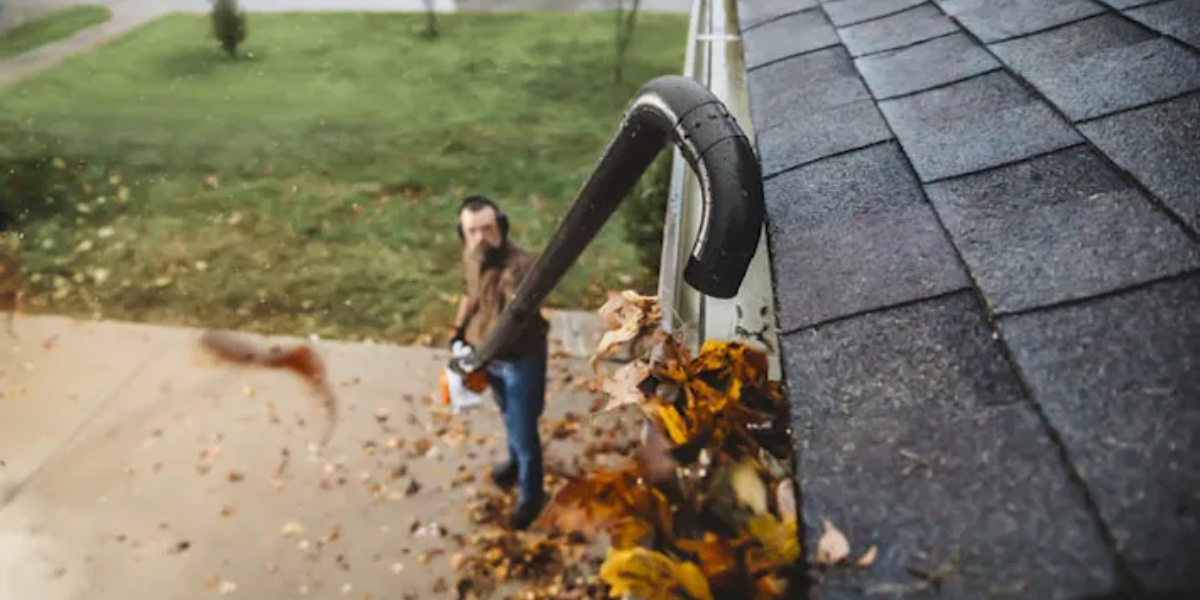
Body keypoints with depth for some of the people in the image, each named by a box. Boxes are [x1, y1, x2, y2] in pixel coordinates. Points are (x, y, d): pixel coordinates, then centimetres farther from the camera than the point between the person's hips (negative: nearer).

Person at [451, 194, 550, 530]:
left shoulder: (519, 266, -35)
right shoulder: (470, 256, -10)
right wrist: (459, 331, 8)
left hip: (521, 360, -7)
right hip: (490, 356, 7)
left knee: (524, 430, 10)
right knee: (508, 417, 30)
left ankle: (531, 495, 33)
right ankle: (516, 462, 57)